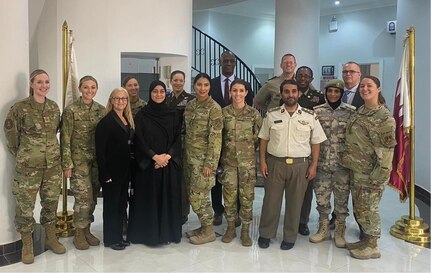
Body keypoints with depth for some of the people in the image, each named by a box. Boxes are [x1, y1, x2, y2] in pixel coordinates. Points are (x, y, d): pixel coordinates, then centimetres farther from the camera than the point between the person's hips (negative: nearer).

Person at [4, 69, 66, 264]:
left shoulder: (54, 107, 5)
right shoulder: (20, 108, -10)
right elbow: (10, 133, -2)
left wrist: (50, 150, 15)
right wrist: (22, 154, 5)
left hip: (53, 164, 4)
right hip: (28, 165, -4)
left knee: (51, 202, 13)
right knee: (25, 204, 3)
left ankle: (51, 238, 29)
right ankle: (27, 245, 17)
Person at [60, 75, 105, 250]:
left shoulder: (101, 110, 6)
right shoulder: (71, 110, -7)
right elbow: (65, 139, -7)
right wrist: (67, 164, -10)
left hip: (97, 160, 4)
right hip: (79, 160, -4)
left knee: (93, 197, 9)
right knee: (83, 197, -6)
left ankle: (86, 230, 25)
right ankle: (79, 234, 11)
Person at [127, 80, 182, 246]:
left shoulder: (172, 114, 7)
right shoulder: (142, 115, 0)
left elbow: (178, 137, 3)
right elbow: (138, 139, -6)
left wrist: (168, 155, -11)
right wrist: (155, 156, -14)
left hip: (170, 164, 2)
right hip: (148, 163, -2)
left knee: (169, 197, 5)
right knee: (148, 198, 1)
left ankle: (168, 232, 17)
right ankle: (147, 233, 13)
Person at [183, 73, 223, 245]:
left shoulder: (214, 108, -13)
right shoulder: (190, 106, 9)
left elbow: (215, 138, -16)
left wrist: (210, 163, -18)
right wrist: (184, 155, 12)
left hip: (204, 158, -7)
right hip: (190, 156, 7)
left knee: (198, 195, -3)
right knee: (194, 195, 11)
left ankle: (209, 231, 13)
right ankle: (204, 227, 26)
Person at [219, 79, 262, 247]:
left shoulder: (254, 114, -2)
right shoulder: (223, 112, 1)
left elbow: (259, 137, 4)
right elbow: (218, 136, 7)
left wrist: (248, 150, 3)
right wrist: (219, 158, 6)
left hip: (248, 162, -1)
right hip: (228, 161, 1)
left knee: (247, 196, 4)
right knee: (229, 195, 6)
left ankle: (245, 231, 19)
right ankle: (231, 228, 24)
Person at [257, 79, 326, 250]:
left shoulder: (310, 116, 1)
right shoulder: (272, 115, 2)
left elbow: (315, 142, 5)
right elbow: (264, 139, 7)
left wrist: (313, 165, -1)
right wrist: (262, 161, -1)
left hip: (300, 165, 0)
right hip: (275, 163, 0)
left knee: (295, 202, 8)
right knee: (271, 199, 7)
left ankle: (289, 237, 23)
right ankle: (265, 234, 23)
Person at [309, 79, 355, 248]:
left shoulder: (351, 112, -2)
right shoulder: (316, 111, 2)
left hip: (343, 164, -1)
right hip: (321, 163, 2)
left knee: (342, 198, 8)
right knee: (321, 197, 10)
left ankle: (340, 232, 25)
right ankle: (323, 229, 28)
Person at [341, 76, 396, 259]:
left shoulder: (384, 117, -14)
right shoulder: (359, 112, 10)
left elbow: (387, 148, -17)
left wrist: (379, 175, -19)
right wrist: (348, 160, 15)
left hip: (371, 173, -8)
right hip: (356, 170, 8)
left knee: (368, 209, 2)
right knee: (359, 207, 16)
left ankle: (372, 247, 17)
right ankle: (365, 240, 32)